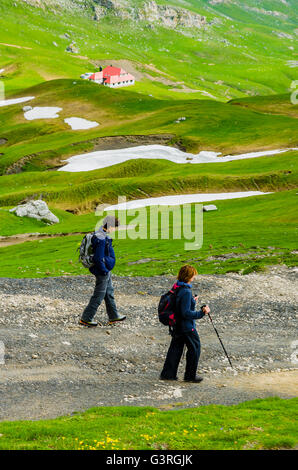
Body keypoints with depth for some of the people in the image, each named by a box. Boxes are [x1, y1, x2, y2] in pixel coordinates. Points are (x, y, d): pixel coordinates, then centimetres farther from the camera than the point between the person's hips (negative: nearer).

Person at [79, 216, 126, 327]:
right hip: (103, 272, -11)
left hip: (106, 271, 11)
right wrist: (105, 271, -18)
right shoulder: (101, 239, -27)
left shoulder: (100, 234, 6)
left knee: (109, 292, 20)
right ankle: (86, 319, 7)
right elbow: (98, 258, -28)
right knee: (98, 296, -1)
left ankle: (114, 316, 32)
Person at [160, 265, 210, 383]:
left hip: (177, 325, 9)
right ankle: (190, 375, 16)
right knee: (194, 348, 7)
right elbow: (186, 313, -26)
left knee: (176, 348, 15)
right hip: (187, 327, -9)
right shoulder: (186, 292, -25)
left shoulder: (176, 287, 2)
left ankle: (167, 373, 20)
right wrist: (202, 313, -23)